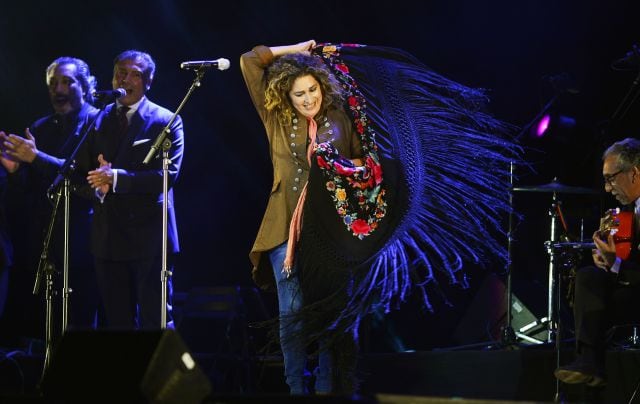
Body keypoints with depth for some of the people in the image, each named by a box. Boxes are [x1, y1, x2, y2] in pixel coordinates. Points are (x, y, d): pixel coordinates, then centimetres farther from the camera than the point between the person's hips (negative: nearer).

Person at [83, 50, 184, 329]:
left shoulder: (166, 122, -2)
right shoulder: (98, 120, 13)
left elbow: (168, 174, -13)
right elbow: (85, 170, 11)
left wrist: (116, 178, -21)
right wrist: (97, 184, -13)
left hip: (149, 235, -5)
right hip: (107, 237, 5)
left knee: (155, 322, -5)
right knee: (117, 323, 9)